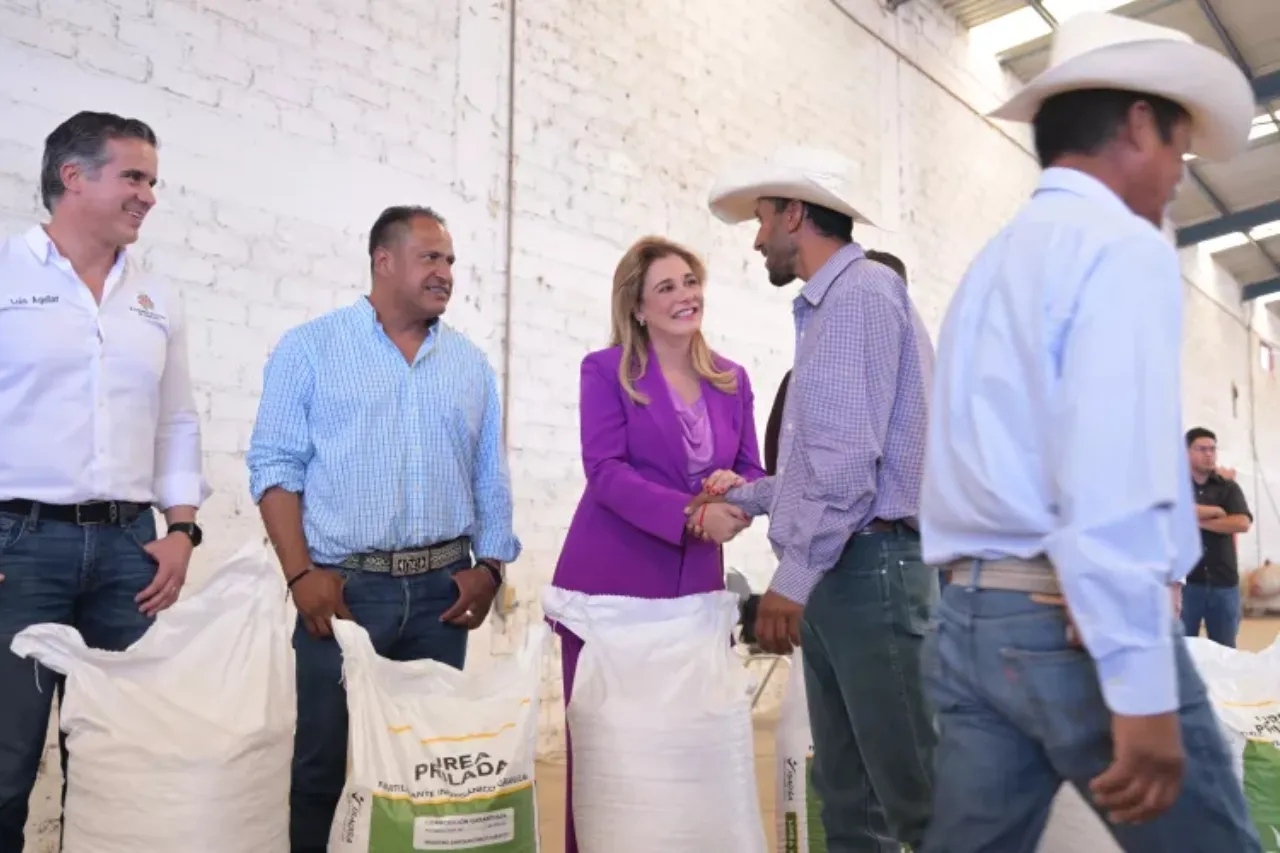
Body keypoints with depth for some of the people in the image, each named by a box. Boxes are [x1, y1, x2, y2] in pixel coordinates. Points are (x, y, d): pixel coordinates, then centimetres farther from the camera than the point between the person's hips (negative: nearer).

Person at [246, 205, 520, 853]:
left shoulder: (471, 364, 12)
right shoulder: (311, 347, 1)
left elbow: (490, 478, 12)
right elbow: (275, 464, -3)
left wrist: (490, 567, 1)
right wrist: (301, 573, -11)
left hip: (441, 590, 3)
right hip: (343, 587, -3)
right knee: (326, 759, 6)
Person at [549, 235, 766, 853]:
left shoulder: (731, 380, 11)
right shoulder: (606, 369, -2)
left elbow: (753, 471, 11)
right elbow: (605, 471, -13)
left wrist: (735, 486, -13)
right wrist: (693, 514, -23)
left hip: (695, 583, 4)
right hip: (610, 582, -4)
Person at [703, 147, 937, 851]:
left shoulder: (862, 291, -8)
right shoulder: (828, 306, 21)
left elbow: (852, 454, -19)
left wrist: (793, 576, -20)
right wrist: (744, 498, 25)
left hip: (868, 565, -10)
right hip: (836, 570, 10)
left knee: (915, 791, -5)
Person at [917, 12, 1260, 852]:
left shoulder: (990, 264, 18)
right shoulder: (1123, 246, -9)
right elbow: (1113, 484, -20)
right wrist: (1142, 688, -20)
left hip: (972, 617, 8)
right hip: (1084, 630, -8)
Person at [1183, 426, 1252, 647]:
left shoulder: (1229, 488, 9)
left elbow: (1243, 523, -7)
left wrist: (1199, 521, -8)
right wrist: (1215, 511, -8)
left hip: (1224, 582, 2)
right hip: (1185, 581, -2)